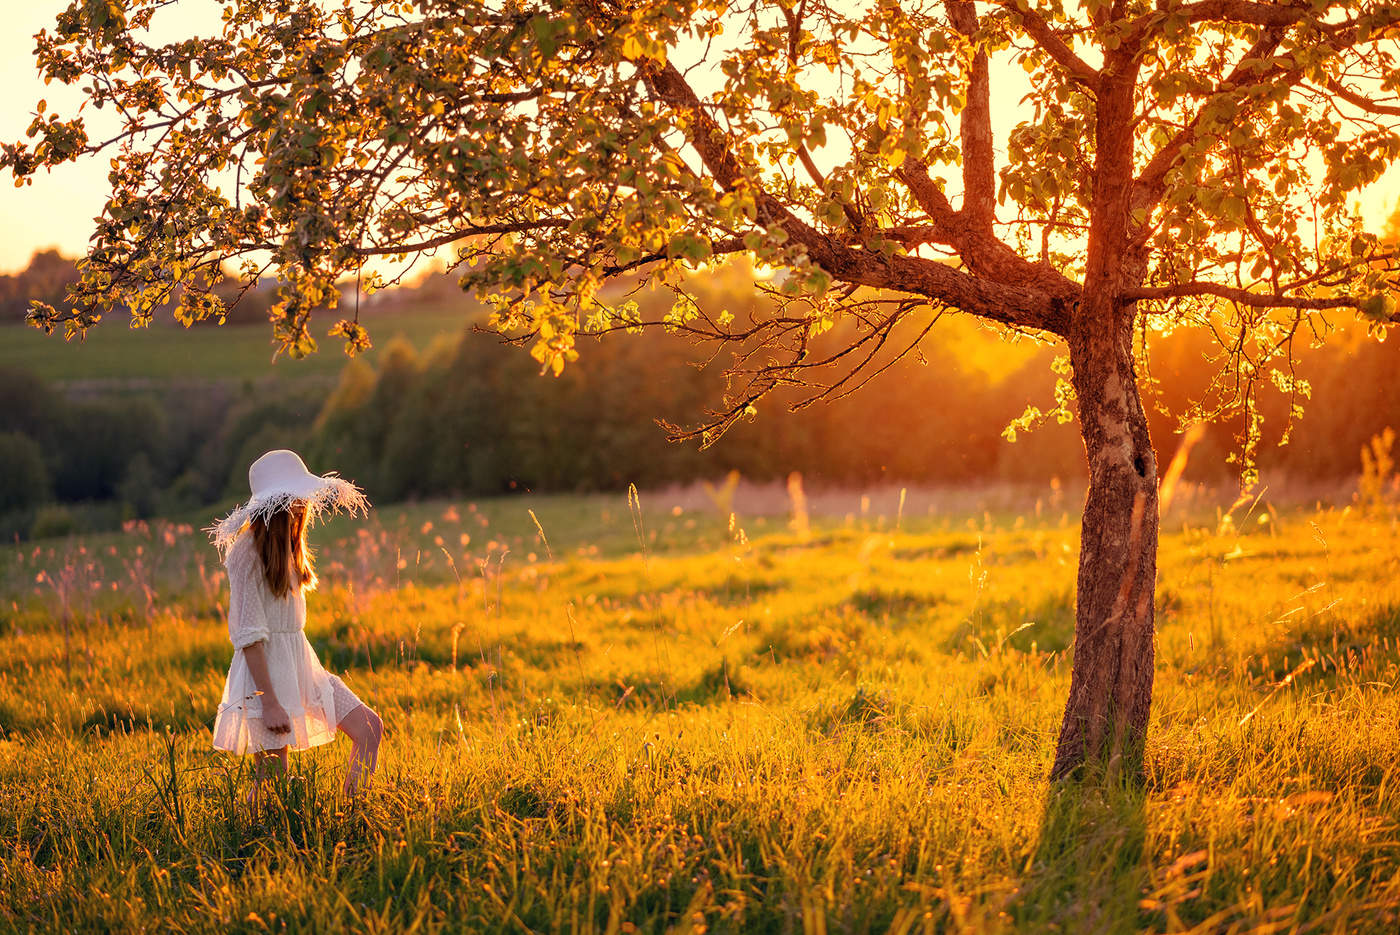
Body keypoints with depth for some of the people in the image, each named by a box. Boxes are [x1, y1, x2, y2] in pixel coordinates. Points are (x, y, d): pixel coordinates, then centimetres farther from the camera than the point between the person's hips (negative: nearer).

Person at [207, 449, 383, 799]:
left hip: (300, 662, 9)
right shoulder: (248, 551, -16)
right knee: (273, 774, -5)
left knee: (369, 728, 3)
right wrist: (269, 701, -22)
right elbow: (248, 633, -19)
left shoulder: (286, 545, 12)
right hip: (267, 668, -9)